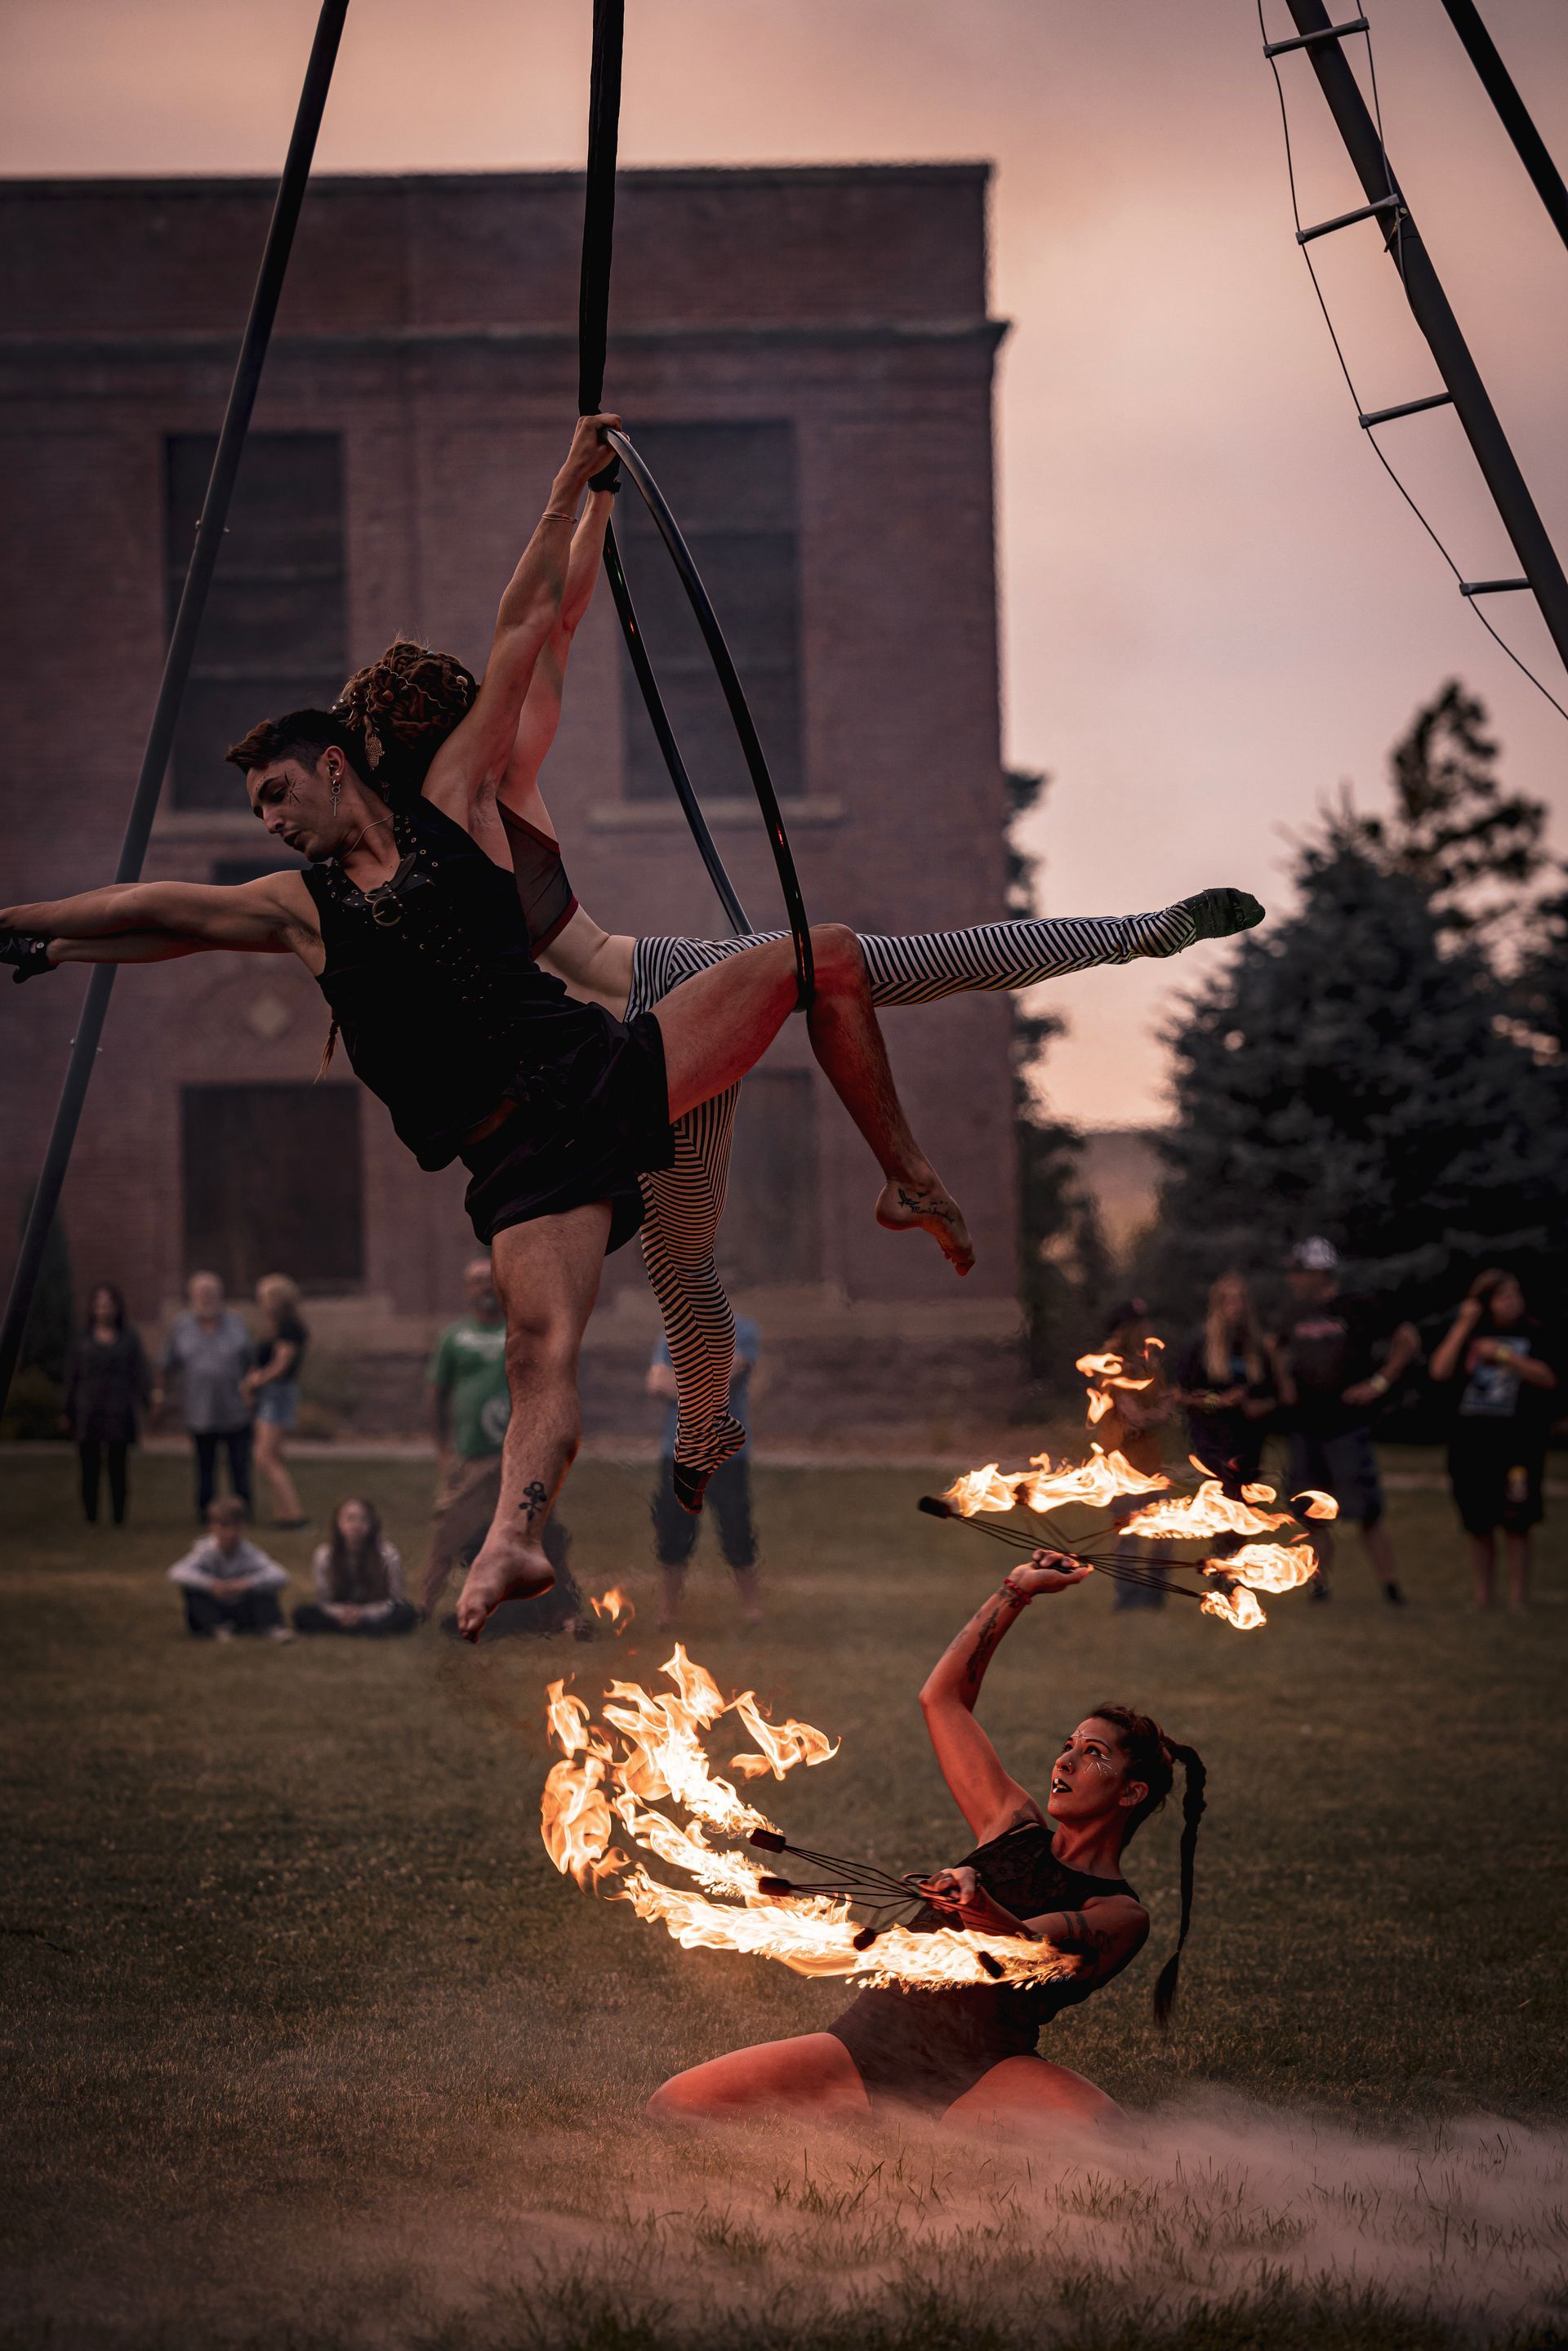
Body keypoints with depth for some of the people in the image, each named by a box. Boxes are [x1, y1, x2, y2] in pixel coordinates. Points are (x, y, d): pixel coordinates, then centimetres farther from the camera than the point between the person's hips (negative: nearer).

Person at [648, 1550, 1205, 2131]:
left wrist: (979, 1905, -43)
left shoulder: (1120, 1915, 0)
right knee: (675, 2105, -15)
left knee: (1097, 2132, -38)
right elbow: (941, 1698, 23)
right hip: (876, 2029, 4)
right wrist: (1015, 1593, 21)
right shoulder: (1015, 1827, 17)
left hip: (983, 2067, -4)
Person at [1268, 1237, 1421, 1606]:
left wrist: (1379, 1383, -10)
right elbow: (1277, 1347, 28)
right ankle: (1319, 1586, 15)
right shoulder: (1296, 1312, 10)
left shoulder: (1360, 1309, -8)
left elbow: (1409, 1340, -7)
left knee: (1365, 1513, -9)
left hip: (1348, 1427, -6)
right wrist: (1284, 1382, 13)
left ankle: (1391, 1588, -3)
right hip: (1304, 1428, 6)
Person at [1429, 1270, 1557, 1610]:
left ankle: (1517, 1603, 2)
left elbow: (1548, 1378, -10)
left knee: (1516, 1526, -4)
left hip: (1517, 1440, -2)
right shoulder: (1469, 1335, 7)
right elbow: (1440, 1372, -6)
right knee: (1478, 1527, 7)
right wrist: (1463, 1326, -7)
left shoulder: (1532, 1334, 2)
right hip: (1470, 1439, 2)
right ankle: (1481, 1602, 16)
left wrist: (1504, 1355, -14)